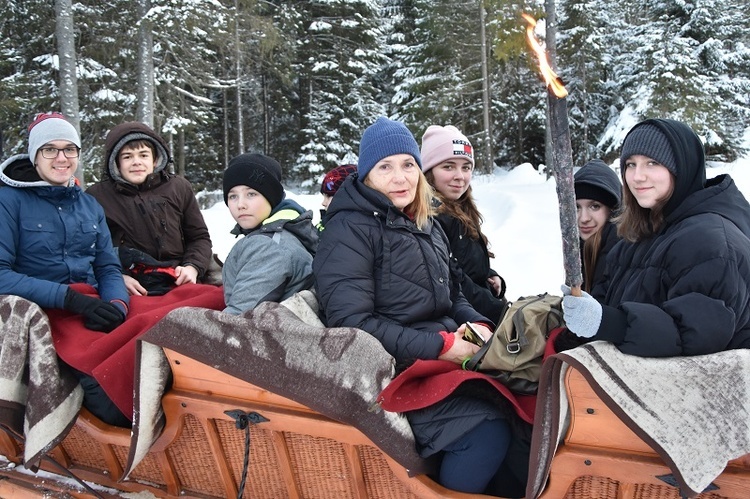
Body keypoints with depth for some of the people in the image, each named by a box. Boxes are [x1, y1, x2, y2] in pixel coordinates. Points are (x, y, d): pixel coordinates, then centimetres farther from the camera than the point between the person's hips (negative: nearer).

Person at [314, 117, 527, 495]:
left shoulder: (428, 227, 17)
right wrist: (439, 346, -17)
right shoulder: (349, 230, -8)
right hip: (396, 371, -7)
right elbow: (351, 322, -16)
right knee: (489, 432, -24)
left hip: (449, 356, 8)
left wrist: (478, 324, -1)